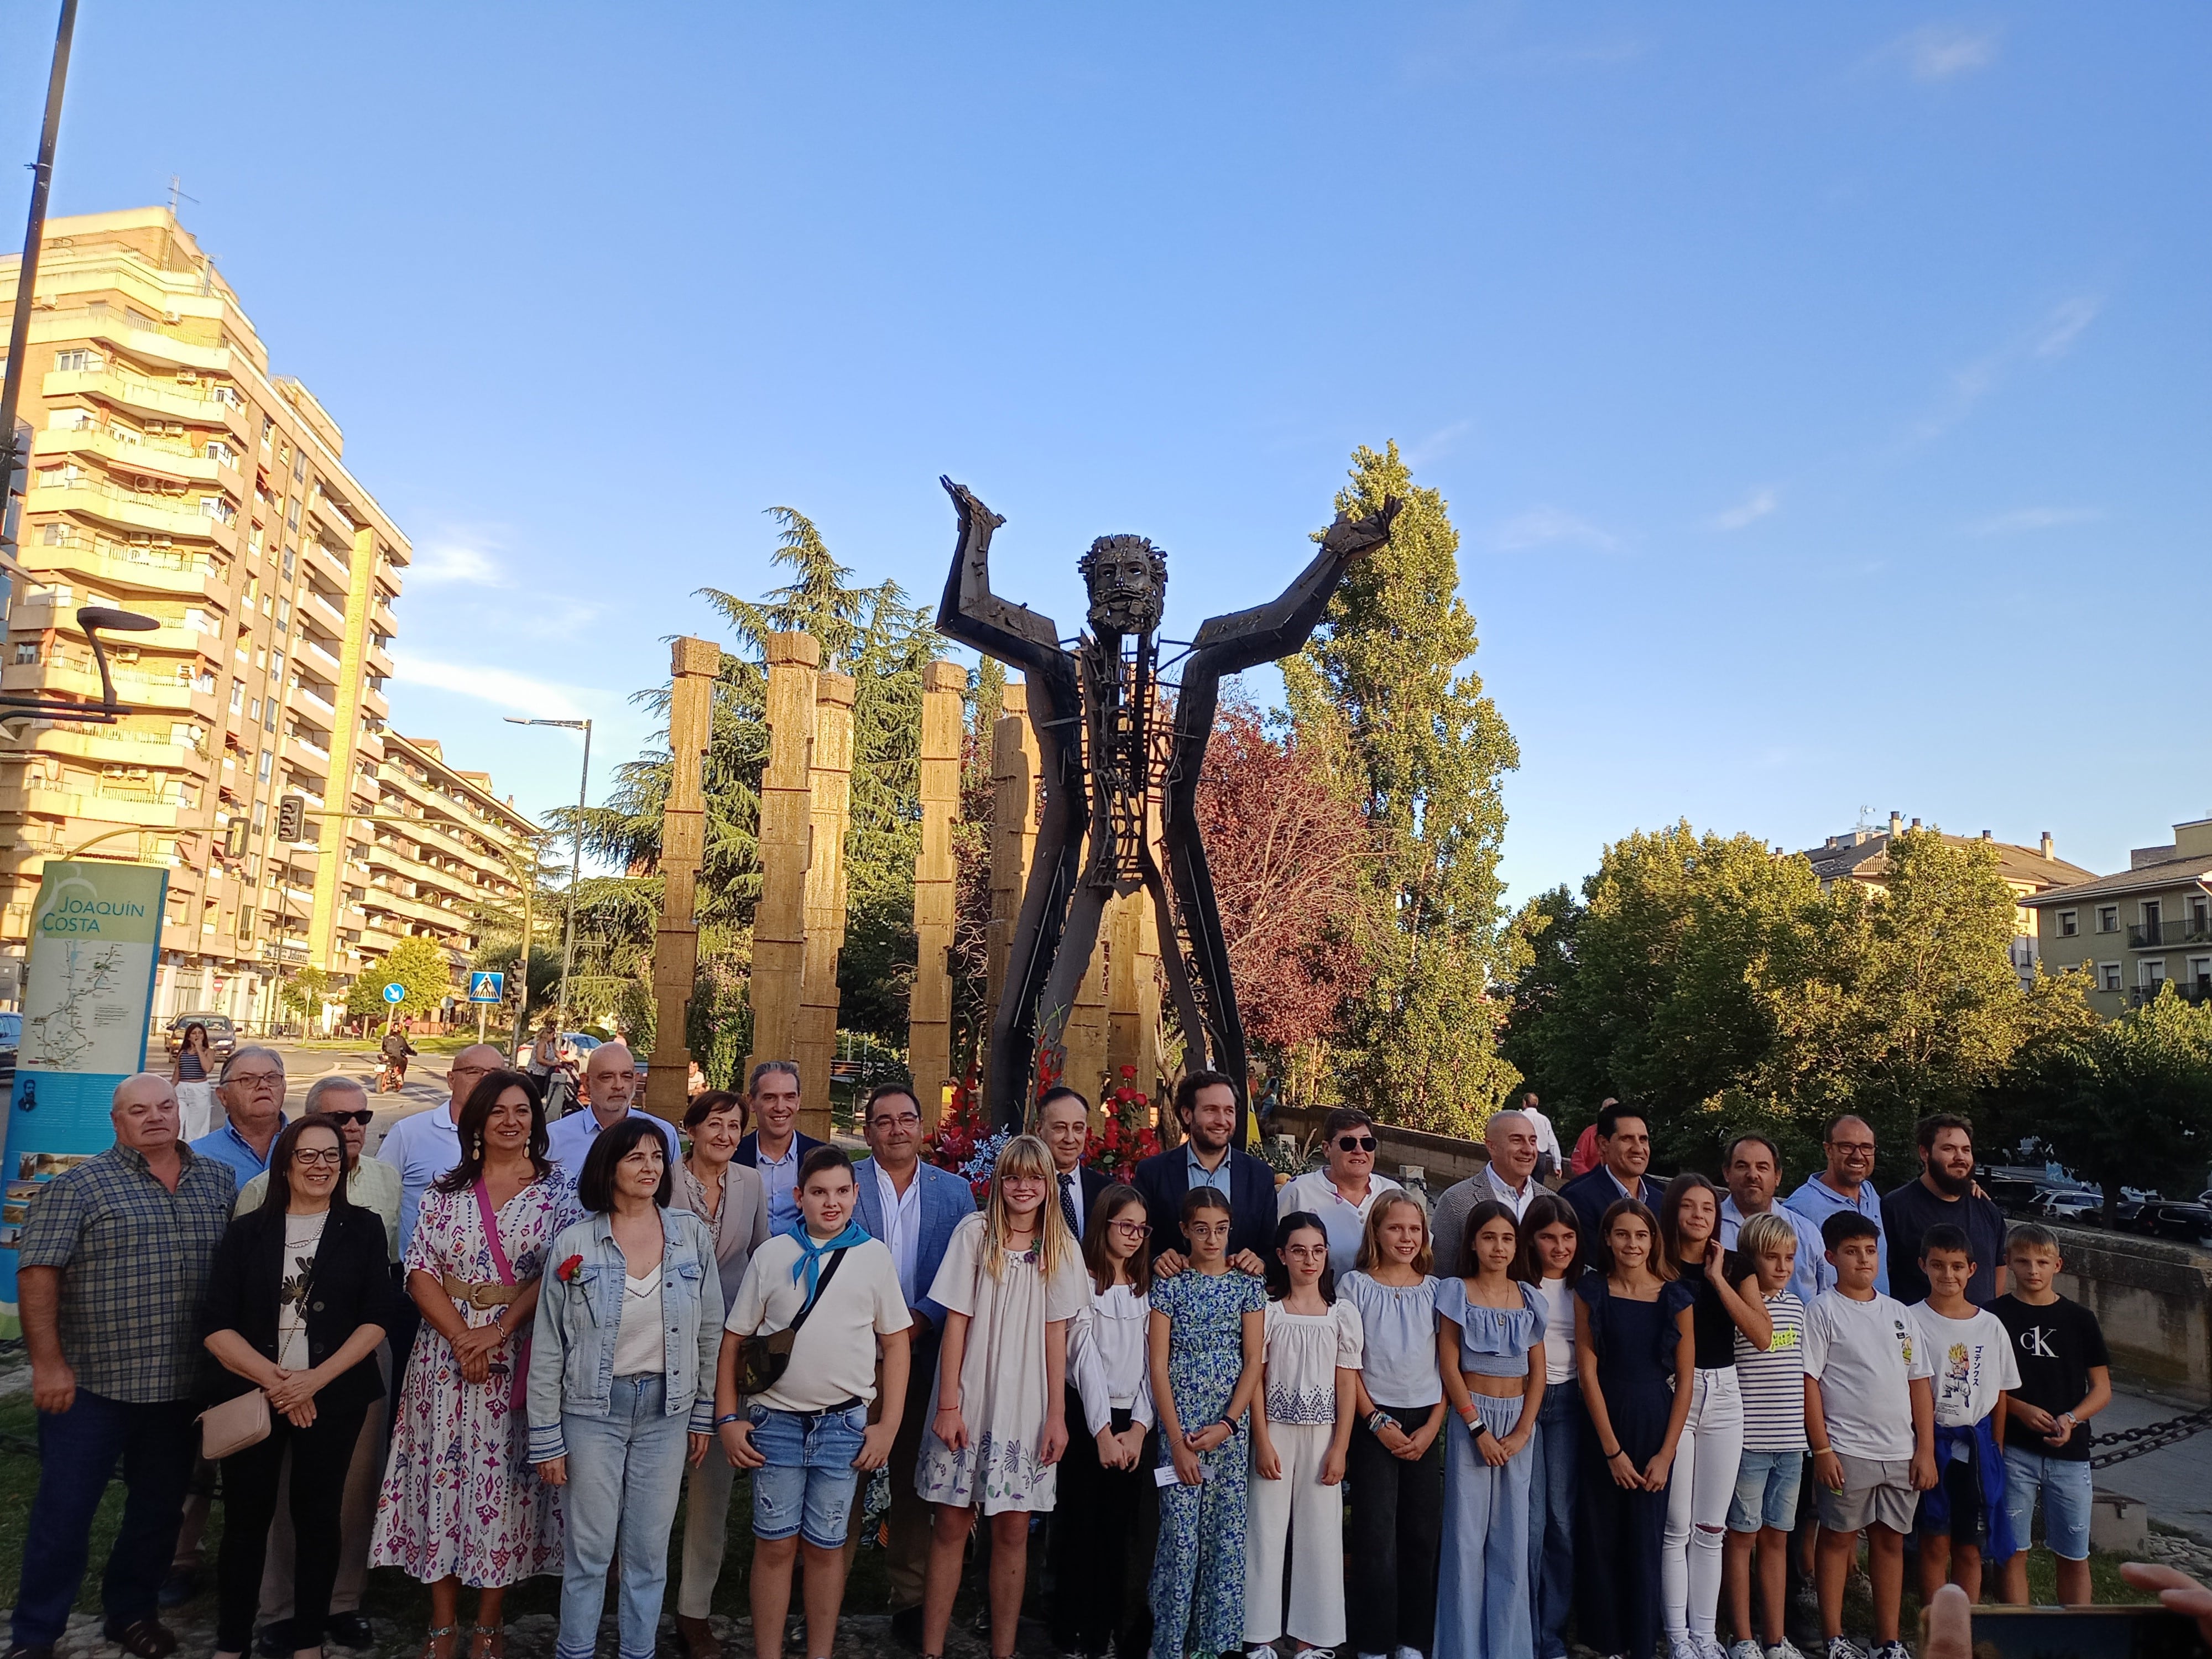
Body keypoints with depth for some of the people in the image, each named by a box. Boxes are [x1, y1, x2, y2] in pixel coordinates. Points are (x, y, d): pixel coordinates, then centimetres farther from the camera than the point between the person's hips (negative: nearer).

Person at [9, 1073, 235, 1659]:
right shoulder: (78, 1187, -7)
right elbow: (37, 1273, -10)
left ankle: (132, 1611, 34)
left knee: (161, 1506, 15)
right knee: (65, 1509, 5)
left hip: (181, 1386, 4)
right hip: (91, 1384, -4)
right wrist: (48, 1362, -16)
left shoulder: (220, 1181, 6)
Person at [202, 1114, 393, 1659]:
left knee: (318, 1515, 7)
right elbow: (217, 1325, -2)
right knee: (246, 1517, 4)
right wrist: (273, 1378, -14)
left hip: (334, 1398, 0)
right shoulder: (248, 1231, 4)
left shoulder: (363, 1229, 3)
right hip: (253, 1392, 1)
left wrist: (316, 1378, -14)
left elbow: (375, 1319, -3)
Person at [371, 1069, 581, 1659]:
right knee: (444, 1475, 4)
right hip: (446, 1354, 1)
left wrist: (500, 1331, -17)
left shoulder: (557, 1191, 0)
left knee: (506, 1480, 4)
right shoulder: (445, 1191, 5)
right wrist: (463, 1338, -13)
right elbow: (420, 1271, -1)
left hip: (521, 1358, -1)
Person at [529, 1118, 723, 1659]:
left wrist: (704, 1416, 6)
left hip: (667, 1408, 2)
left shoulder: (692, 1234, -3)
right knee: (589, 1547, 8)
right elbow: (547, 1349, -4)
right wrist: (546, 1440, -3)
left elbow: (709, 1332, 5)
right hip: (594, 1409, -2)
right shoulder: (576, 1242, -8)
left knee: (650, 1548, 11)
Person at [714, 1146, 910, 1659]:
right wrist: (727, 1418, 0)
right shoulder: (771, 1255, 3)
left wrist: (888, 1425, 0)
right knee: (775, 1544, 6)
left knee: (825, 1546, 9)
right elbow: (733, 1339, 6)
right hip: (776, 1419, 0)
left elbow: (896, 1342, 5)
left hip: (844, 1423, 0)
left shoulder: (875, 1256, 2)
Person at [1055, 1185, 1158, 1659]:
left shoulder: (1149, 1288, 10)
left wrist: (1139, 1428, -6)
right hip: (1091, 1420, -3)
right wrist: (1104, 1432, -12)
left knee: (1135, 1534, 3)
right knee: (1085, 1530, 2)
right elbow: (1085, 1359, -8)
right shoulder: (1083, 1282, -3)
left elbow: (1153, 1361, 5)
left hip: (1137, 1424, 4)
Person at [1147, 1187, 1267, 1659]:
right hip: (1179, 1424, -2)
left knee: (1227, 1536, 5)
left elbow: (1253, 1362, 1)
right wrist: (1177, 1440, -10)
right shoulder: (1169, 1285, 0)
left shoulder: (1248, 1287, 5)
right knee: (1179, 1535, -3)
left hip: (1231, 1428, 2)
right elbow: (1158, 1365, -4)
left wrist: (1227, 1425, -10)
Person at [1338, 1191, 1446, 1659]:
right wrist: (1377, 1422, -9)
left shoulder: (1435, 1290, 7)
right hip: (1374, 1420, -2)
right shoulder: (1355, 1285, 0)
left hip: (1425, 1423, 3)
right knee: (1376, 1533, -2)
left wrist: (1432, 1427, -4)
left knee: (1422, 1532, 5)